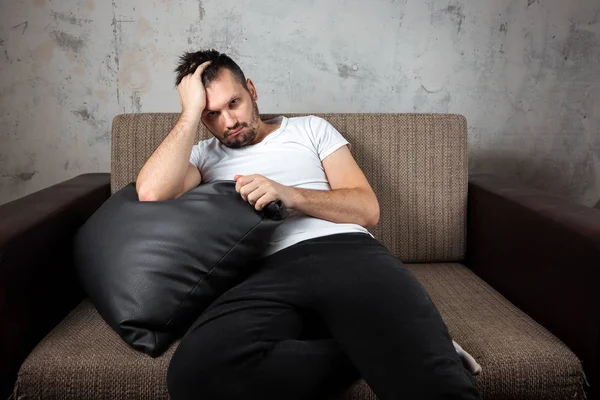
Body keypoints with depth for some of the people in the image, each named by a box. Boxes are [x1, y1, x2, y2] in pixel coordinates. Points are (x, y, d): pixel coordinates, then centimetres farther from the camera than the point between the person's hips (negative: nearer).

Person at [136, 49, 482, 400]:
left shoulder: (310, 128, 23)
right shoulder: (203, 155, 23)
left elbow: (367, 209, 11)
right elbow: (152, 194, -2)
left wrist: (290, 196, -5)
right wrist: (191, 111, 6)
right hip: (269, 273, 4)